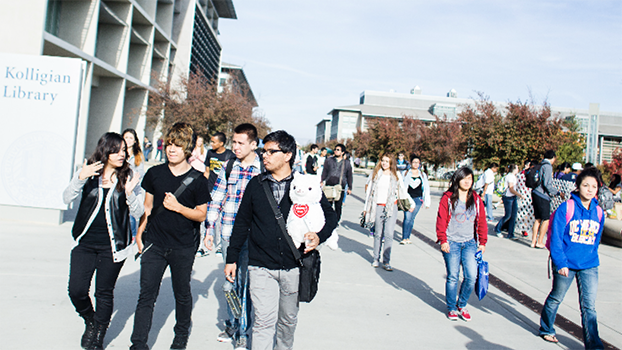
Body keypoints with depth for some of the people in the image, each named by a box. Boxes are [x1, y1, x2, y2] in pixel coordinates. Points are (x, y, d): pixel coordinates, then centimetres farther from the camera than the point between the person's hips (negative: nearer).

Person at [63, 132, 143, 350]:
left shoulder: (127, 176, -2)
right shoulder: (89, 172, 0)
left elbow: (138, 213, -5)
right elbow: (67, 198, -8)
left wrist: (129, 193, -24)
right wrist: (80, 178, -24)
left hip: (112, 245, -1)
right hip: (85, 242, 1)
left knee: (104, 293, 8)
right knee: (76, 291, -2)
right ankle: (90, 322, 30)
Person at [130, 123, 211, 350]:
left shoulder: (197, 180, -6)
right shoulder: (154, 173, 4)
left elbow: (201, 215, -4)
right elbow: (147, 206, 13)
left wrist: (178, 207, -17)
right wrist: (140, 232, 6)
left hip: (183, 247, -2)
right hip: (154, 243, 2)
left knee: (182, 294, 14)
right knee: (146, 294, 1)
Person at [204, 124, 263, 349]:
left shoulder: (264, 169, -5)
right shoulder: (229, 166, 5)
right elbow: (216, 199, 9)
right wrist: (209, 229, 7)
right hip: (228, 232, 4)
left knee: (244, 282, -1)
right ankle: (232, 324, 29)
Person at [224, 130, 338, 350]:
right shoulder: (255, 185, 4)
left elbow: (330, 215, 7)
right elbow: (242, 222, 10)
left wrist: (319, 236, -13)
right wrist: (232, 258, 10)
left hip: (293, 267, 1)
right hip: (261, 267, 0)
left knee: (288, 319, 17)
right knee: (264, 320, -9)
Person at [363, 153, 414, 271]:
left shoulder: (396, 175, 6)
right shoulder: (375, 173, 6)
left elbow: (403, 191, 15)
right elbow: (369, 189, 11)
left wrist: (411, 202, 9)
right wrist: (366, 207, 12)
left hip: (391, 207, -1)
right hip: (378, 207, 1)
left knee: (389, 234, -9)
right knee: (378, 234, 6)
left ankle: (386, 262, -5)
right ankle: (376, 259, 17)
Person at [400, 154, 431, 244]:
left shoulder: (423, 175, 10)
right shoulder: (406, 173, 4)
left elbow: (426, 189, 13)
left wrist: (427, 202, 10)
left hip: (418, 199, 2)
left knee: (412, 219, 4)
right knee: (407, 218, -11)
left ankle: (407, 237, 13)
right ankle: (404, 238, -6)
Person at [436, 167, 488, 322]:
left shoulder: (476, 199, 9)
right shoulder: (448, 198, -2)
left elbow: (481, 221, 13)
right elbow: (441, 220, -4)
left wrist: (482, 242, 11)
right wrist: (443, 240, -10)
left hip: (470, 243, 3)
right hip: (451, 243, -3)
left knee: (471, 276, -5)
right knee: (453, 277, 1)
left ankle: (462, 305, 19)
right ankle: (451, 308, 20)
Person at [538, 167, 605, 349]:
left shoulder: (599, 212, 4)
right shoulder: (566, 208, -11)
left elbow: (596, 240, 16)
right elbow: (556, 237, -13)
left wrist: (591, 258, 16)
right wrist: (560, 262, -19)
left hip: (589, 266, 3)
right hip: (566, 264, -3)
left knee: (589, 307, 1)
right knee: (556, 298, 15)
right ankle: (546, 329, 35)